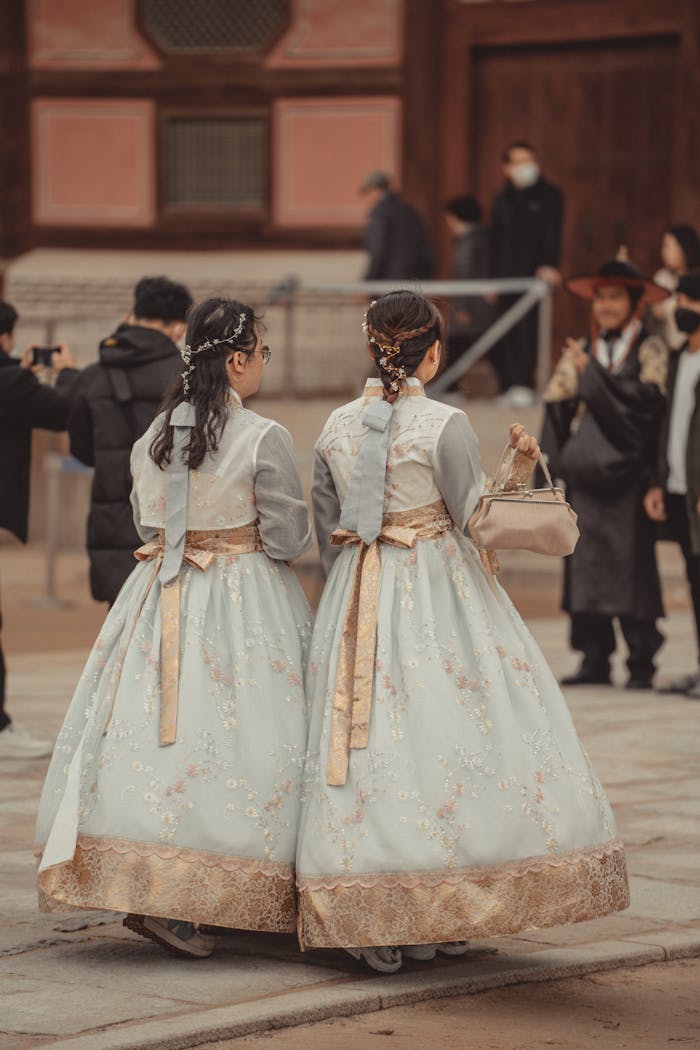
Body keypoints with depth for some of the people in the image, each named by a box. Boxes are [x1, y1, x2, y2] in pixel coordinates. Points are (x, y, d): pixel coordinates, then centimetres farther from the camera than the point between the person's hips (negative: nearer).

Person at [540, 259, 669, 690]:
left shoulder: (650, 350, 1)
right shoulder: (581, 351, 15)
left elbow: (649, 398, -16)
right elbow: (556, 406, 13)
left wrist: (592, 373, -17)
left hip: (629, 476, -5)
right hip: (585, 474, 5)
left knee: (632, 563, -7)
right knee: (586, 562, 2)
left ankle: (642, 664, -2)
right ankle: (595, 658, 7)